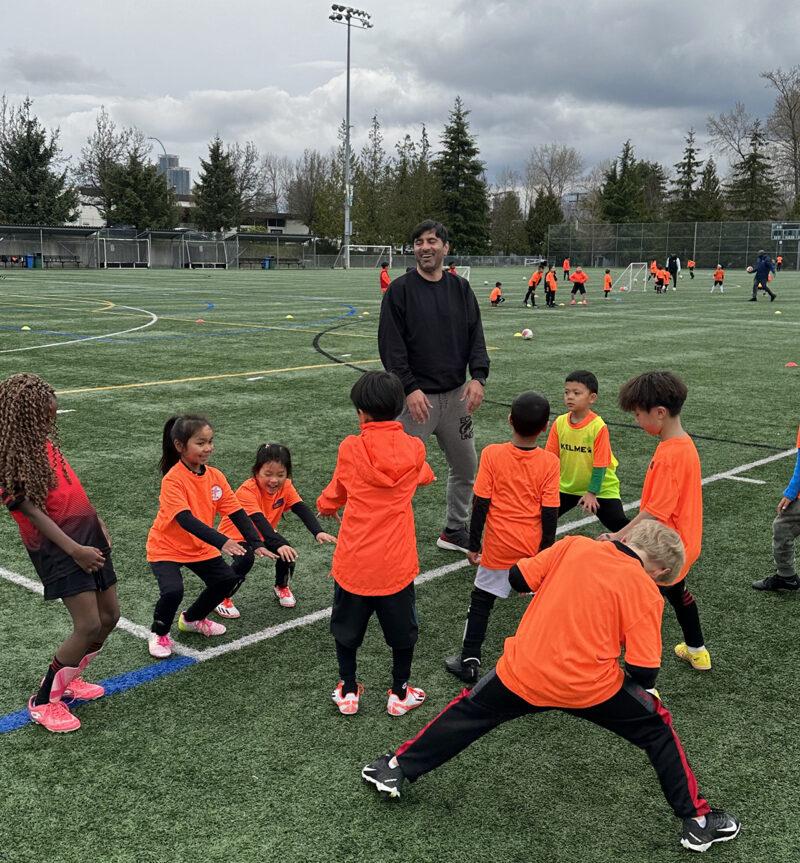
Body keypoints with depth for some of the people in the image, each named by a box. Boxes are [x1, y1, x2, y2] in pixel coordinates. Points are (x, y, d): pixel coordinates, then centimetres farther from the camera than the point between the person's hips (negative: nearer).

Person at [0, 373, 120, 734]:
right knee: (88, 626, -12)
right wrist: (74, 550, -24)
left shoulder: (42, 442, 9)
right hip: (57, 545, -8)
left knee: (109, 616, 12)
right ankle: (44, 702, 6)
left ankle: (69, 679, 32)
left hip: (87, 534, 9)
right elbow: (34, 513, -19)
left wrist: (97, 522, 15)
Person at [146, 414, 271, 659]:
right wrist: (221, 541, -46)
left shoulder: (215, 476, -6)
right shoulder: (173, 479, -26)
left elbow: (237, 512, -7)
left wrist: (256, 543, -18)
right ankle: (159, 633, 6)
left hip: (200, 547, 6)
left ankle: (192, 619, 26)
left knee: (229, 579, -1)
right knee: (172, 591, -26)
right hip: (167, 548, -6)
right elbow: (186, 520, -36)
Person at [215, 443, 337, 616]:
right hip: (235, 535, -5)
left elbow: (302, 509, -26)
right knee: (246, 559, -32)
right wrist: (278, 544, -57)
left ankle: (281, 587, 16)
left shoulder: (285, 487, -15)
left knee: (287, 553, -16)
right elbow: (259, 521, -44)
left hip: (263, 534, 5)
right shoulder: (247, 491, -33)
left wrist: (318, 532, -43)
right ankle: (222, 598, -10)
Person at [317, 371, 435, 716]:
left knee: (346, 629, 20)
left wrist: (325, 506, 31)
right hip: (397, 562, 1)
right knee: (402, 630, 20)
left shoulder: (350, 448, -10)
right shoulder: (414, 449, -7)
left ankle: (348, 693, 30)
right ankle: (400, 694, 30)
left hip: (353, 561, -1)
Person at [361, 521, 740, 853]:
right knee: (657, 729, 21)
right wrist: (645, 689, 14)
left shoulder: (573, 545, -2)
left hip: (521, 674, 2)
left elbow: (518, 579, 3)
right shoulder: (646, 593, -8)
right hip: (592, 687, -2)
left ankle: (396, 769, 34)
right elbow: (643, 673, -9)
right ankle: (698, 820, 26)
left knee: (467, 712, 25)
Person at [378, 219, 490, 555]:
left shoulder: (461, 288, 9)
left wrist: (478, 377, -9)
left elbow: (476, 336, 7)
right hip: (416, 397, -5)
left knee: (466, 468, 15)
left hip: (456, 395, 5)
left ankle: (454, 530, 33)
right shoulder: (400, 290, -4)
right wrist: (410, 388, -18)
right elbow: (391, 344, -9)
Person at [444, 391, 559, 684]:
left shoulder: (492, 454, -12)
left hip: (498, 547, -1)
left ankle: (469, 661, 18)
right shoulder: (549, 462, -10)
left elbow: (480, 505, -9)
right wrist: (545, 551, 4)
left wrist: (474, 545, 1)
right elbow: (550, 514, -8)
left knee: (481, 601, 14)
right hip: (533, 547, 1)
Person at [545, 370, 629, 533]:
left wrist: (592, 493, -15)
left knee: (619, 525, -10)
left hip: (599, 489, -4)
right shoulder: (559, 423, -8)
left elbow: (600, 464, -16)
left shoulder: (598, 427, -21)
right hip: (566, 487, 4)